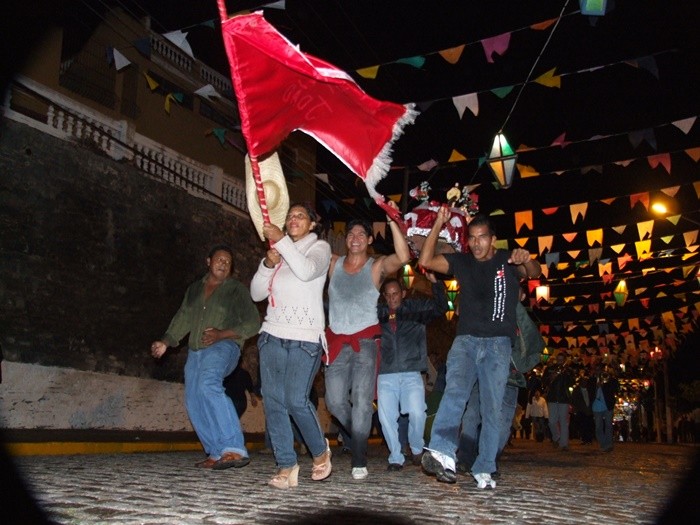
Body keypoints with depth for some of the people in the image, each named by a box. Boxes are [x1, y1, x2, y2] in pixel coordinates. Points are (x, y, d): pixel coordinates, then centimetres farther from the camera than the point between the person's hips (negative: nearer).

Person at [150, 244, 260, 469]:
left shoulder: (236, 290, 3)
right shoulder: (194, 289, 19)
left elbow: (252, 323, -4)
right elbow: (183, 318, 24)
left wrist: (222, 334, -15)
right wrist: (165, 342, 10)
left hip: (223, 347, -7)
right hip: (196, 352, 7)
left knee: (208, 385, -31)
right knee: (194, 403, -1)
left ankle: (234, 449, -36)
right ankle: (217, 453, 7)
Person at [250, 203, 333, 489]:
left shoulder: (320, 247, 7)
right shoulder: (279, 253, 21)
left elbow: (307, 271, -17)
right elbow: (256, 293, 12)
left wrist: (281, 240, -17)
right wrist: (268, 264, -3)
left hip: (305, 337, -5)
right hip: (273, 334, 5)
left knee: (297, 400, -14)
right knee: (273, 400, -3)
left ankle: (320, 451, 10)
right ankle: (286, 466, 3)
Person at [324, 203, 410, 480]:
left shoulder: (377, 266, -1)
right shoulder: (333, 264, 10)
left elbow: (403, 257, -19)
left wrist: (392, 221, -24)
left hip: (365, 342, -3)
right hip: (337, 342, 3)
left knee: (362, 401, -6)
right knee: (335, 401, 3)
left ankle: (359, 462, 6)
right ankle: (356, 435, 32)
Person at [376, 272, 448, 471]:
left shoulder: (416, 308, 10)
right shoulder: (377, 312, 12)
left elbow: (440, 307, 2)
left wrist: (435, 282, -9)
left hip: (411, 374, -1)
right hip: (386, 375, 2)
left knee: (417, 413, -15)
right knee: (386, 417, -5)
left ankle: (416, 448, 13)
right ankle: (396, 457, 12)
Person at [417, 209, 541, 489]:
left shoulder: (508, 260, 6)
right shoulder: (461, 261, 12)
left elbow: (534, 273, -11)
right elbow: (425, 261, 3)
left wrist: (528, 261, -35)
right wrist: (438, 224, -3)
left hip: (498, 343, 0)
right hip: (466, 339, 0)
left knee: (492, 407, -3)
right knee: (455, 390, -24)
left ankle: (484, 470, 2)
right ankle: (442, 453, -41)